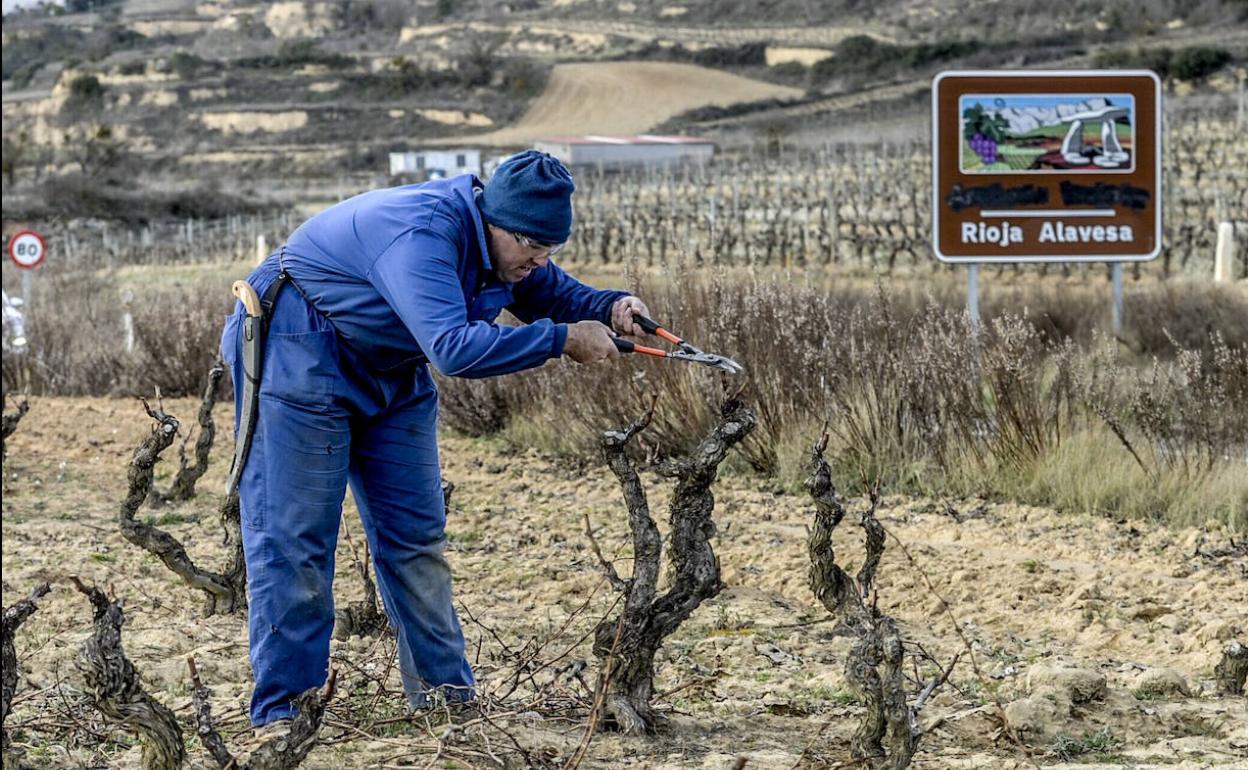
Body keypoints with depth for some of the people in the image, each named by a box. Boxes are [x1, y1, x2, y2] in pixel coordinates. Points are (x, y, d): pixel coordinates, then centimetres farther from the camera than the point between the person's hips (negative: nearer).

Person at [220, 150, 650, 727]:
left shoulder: (498, 239, -6)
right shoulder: (421, 235, -34)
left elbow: (552, 293, 11)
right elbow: (454, 348, -44)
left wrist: (609, 309, -11)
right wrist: (562, 340, -38)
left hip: (391, 374, 9)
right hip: (298, 357, -9)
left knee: (417, 536, 8)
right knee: (294, 540, -8)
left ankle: (445, 693, 15)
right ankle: (281, 710, -4)